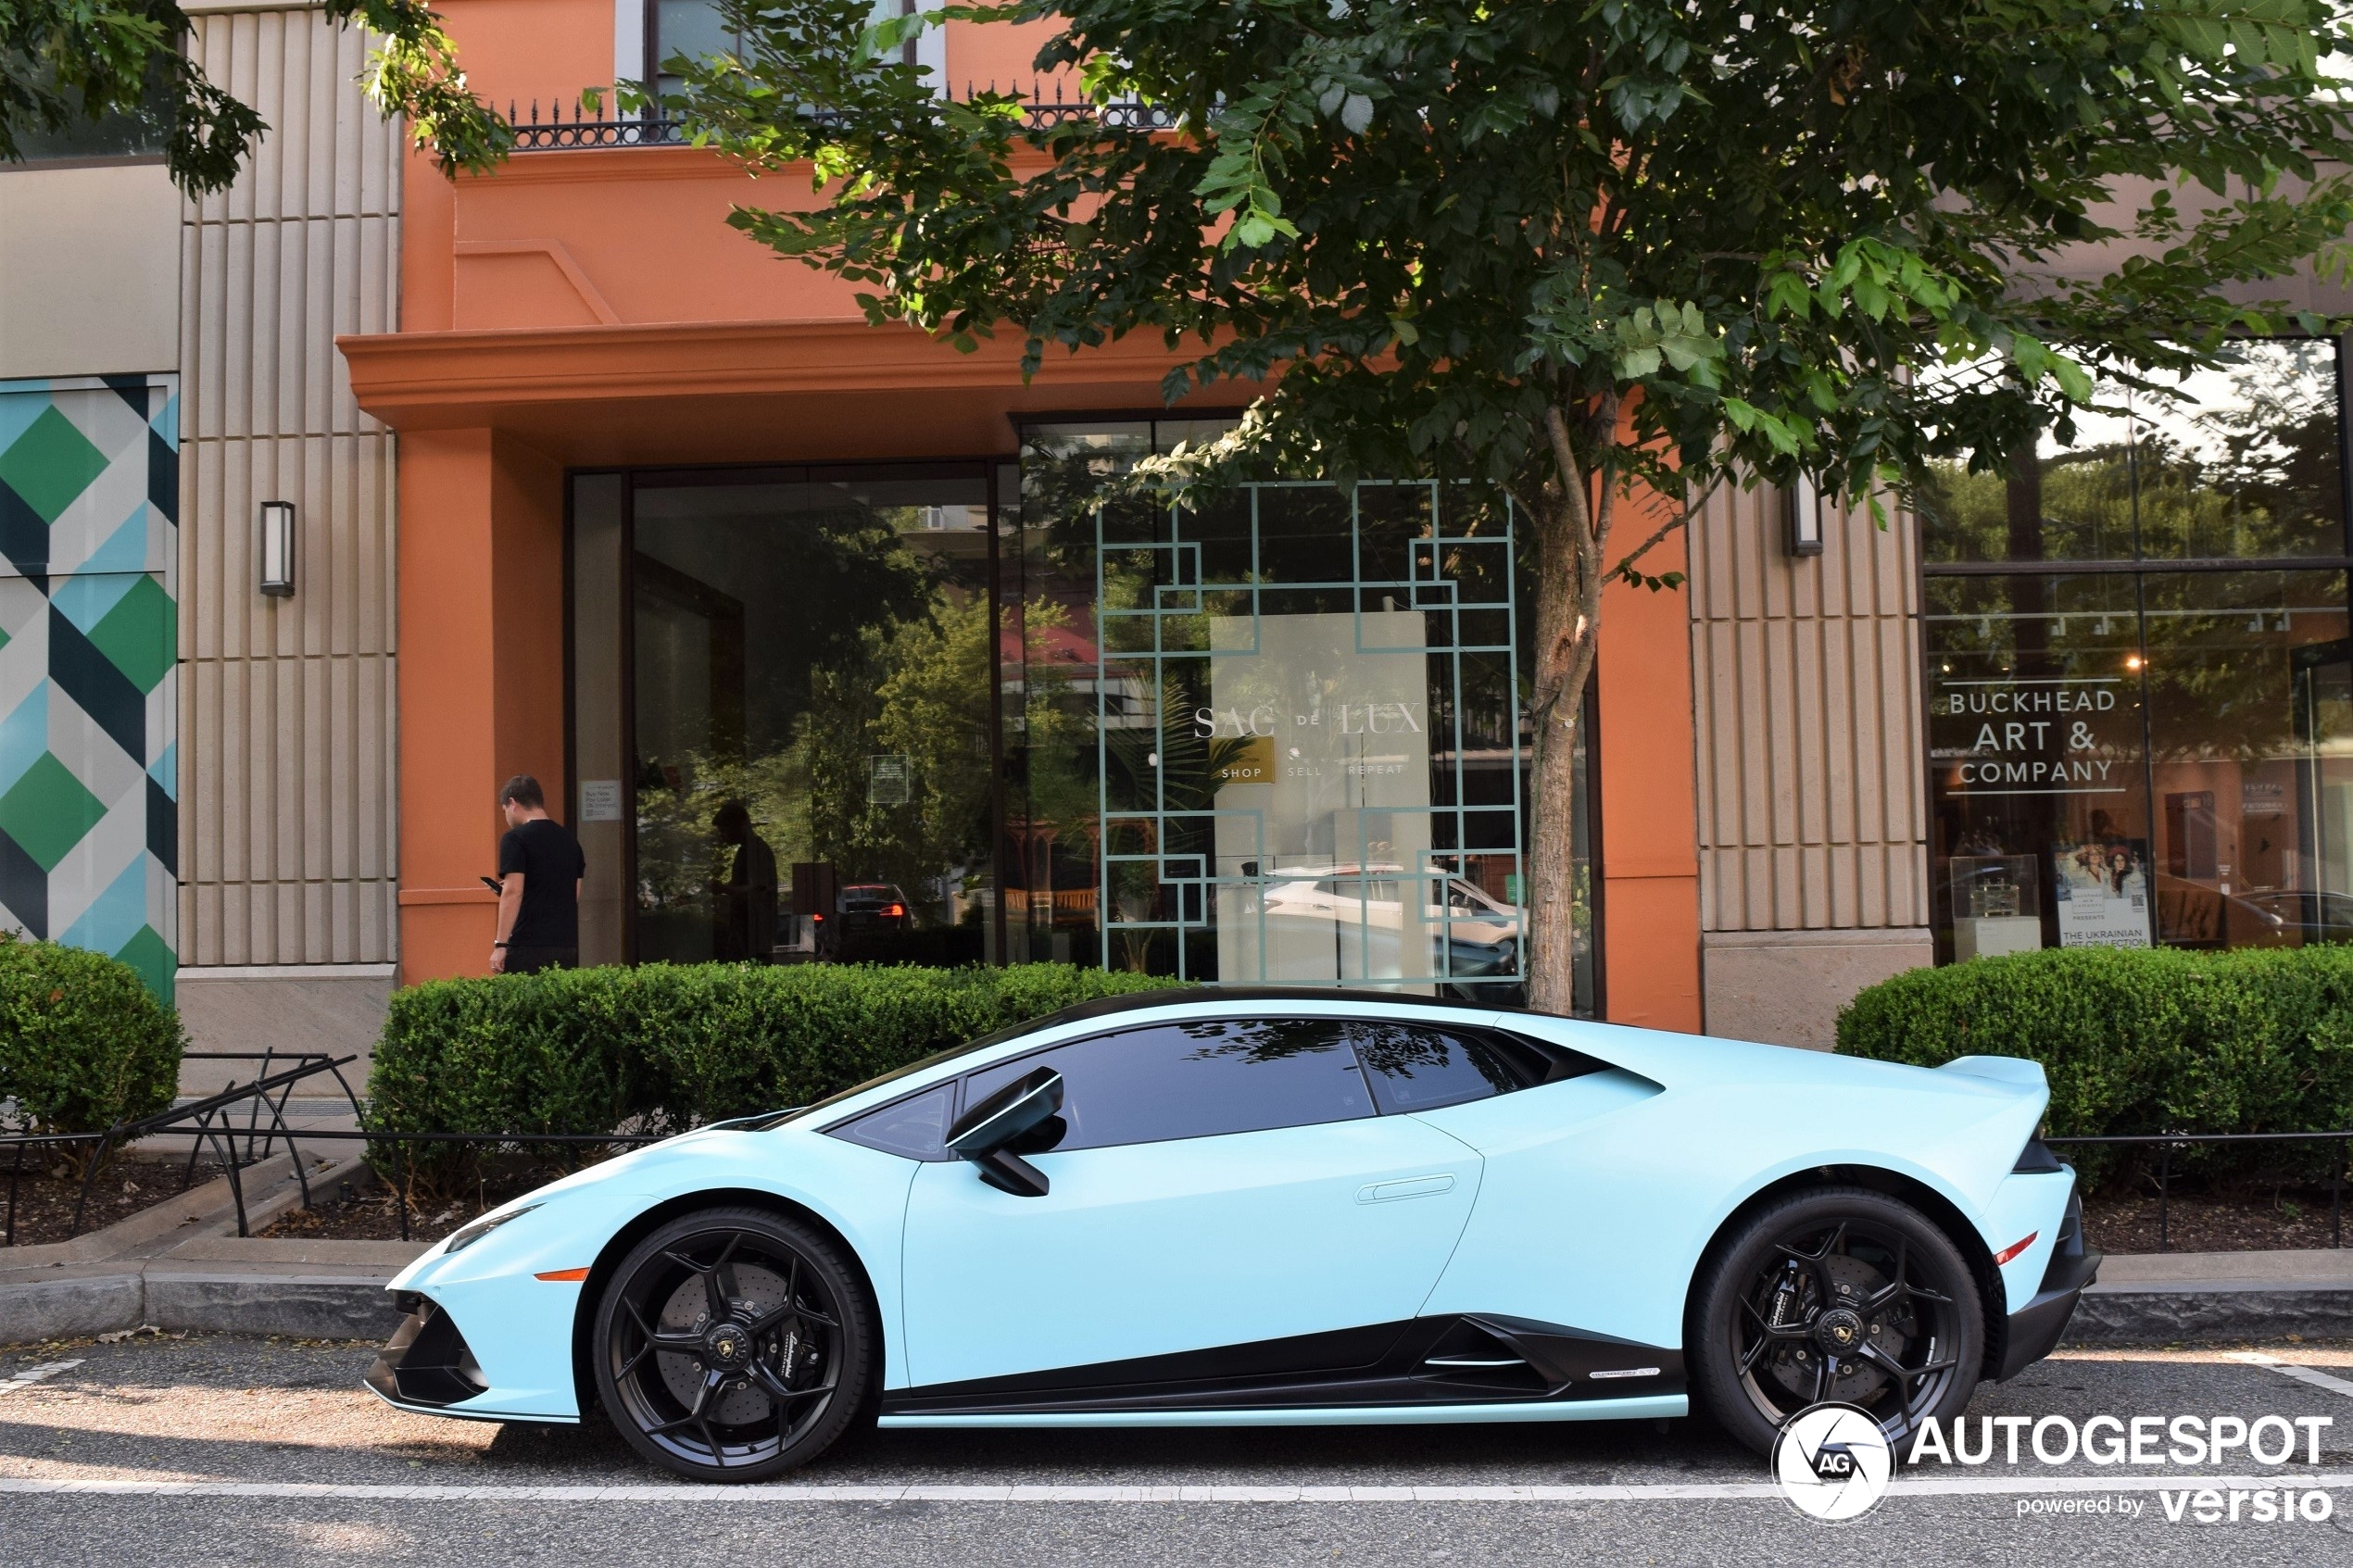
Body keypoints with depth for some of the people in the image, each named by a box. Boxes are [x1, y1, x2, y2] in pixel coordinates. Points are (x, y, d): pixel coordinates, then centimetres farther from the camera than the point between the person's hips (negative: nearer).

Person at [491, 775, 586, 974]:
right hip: (568, 946, 7)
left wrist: (500, 944, -14)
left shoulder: (516, 839, -6)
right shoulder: (569, 839, 14)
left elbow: (513, 892, -15)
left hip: (528, 947, -6)